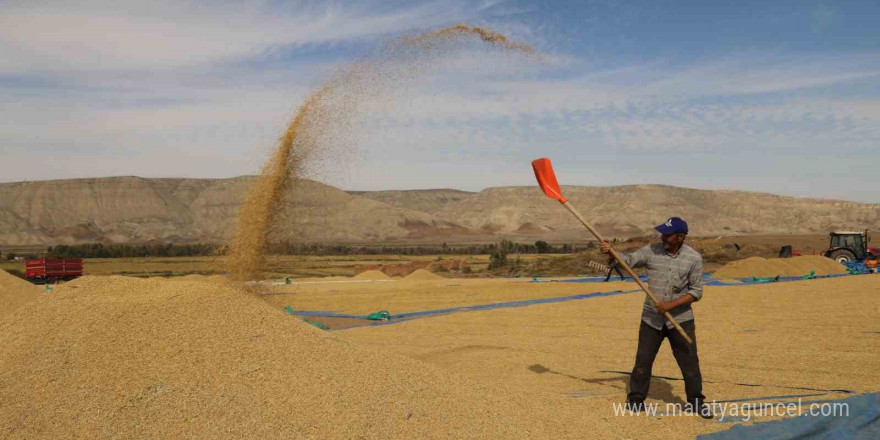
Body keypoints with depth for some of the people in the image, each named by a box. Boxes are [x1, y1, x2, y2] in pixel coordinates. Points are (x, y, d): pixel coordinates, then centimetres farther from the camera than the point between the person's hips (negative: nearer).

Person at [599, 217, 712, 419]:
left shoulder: (693, 258, -7)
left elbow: (696, 292, -6)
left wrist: (671, 305, -19)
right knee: (643, 360, 6)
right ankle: (636, 398, 23)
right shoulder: (652, 250, -4)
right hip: (651, 318, 1)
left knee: (690, 362, 5)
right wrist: (610, 253, -27)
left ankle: (696, 401, 23)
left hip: (680, 319, -1)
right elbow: (626, 262, -6)